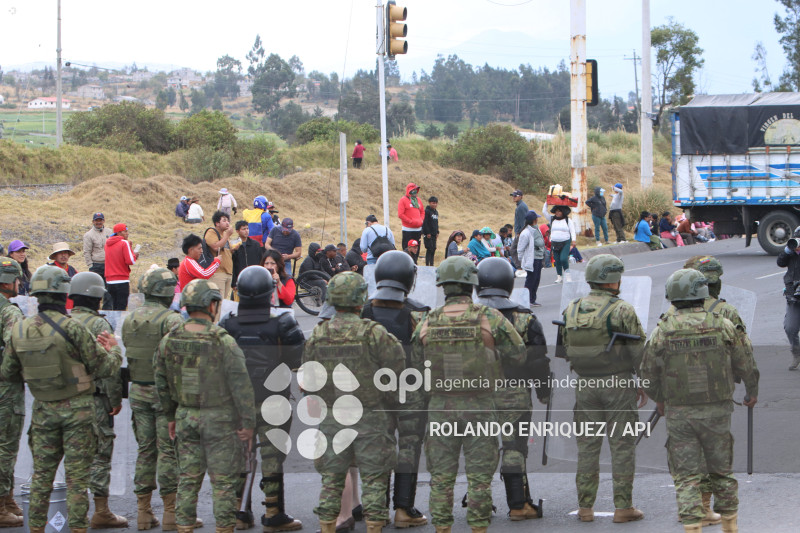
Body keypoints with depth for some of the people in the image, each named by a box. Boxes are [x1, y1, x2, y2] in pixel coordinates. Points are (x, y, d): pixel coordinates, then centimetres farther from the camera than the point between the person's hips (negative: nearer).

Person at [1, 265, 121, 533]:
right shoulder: (71, 328, -17)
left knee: (42, 472, 12)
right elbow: (104, 367, -11)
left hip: (43, 410, 4)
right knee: (77, 474, 1)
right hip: (76, 409, -4)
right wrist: (114, 350, 10)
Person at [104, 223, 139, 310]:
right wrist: (134, 255, 4)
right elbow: (130, 261, -17)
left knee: (114, 307, 13)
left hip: (110, 280, 6)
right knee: (121, 307, -4)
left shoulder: (107, 243, 11)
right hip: (122, 281, -6)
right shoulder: (124, 243, -10)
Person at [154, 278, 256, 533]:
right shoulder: (223, 341, -16)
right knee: (223, 481, 4)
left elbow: (162, 382, 9)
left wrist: (170, 415, 21)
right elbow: (241, 385, -15)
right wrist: (248, 422, -8)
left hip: (186, 416, 5)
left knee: (188, 478, 12)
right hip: (219, 417, -5)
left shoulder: (169, 341, 0)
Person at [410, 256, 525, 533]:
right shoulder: (489, 318, -8)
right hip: (479, 406, -2)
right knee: (479, 475, 5)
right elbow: (518, 354, -2)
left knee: (441, 474, 9)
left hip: (440, 406, 2)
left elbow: (415, 365, 5)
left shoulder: (427, 323, -1)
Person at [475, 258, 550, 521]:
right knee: (514, 448, 2)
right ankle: (518, 505, 2)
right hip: (514, 394, -1)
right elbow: (538, 360, 0)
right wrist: (544, 391, 10)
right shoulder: (524, 319, -3)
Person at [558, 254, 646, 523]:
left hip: (585, 386, 4)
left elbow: (565, 348, 10)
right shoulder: (623, 311, -10)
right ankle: (623, 506, 3)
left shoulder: (571, 310, 4)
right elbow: (639, 351, -9)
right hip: (618, 383, -4)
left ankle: (585, 507, 10)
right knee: (622, 445, 2)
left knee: (587, 445, 9)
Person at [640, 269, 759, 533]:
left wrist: (659, 399, 22)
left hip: (678, 412, -1)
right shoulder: (723, 326, -6)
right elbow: (746, 364, 4)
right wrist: (752, 391, 24)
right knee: (722, 470, 16)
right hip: (716, 411, 1)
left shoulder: (663, 331, -6)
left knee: (686, 476, 4)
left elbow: (648, 373, 2)